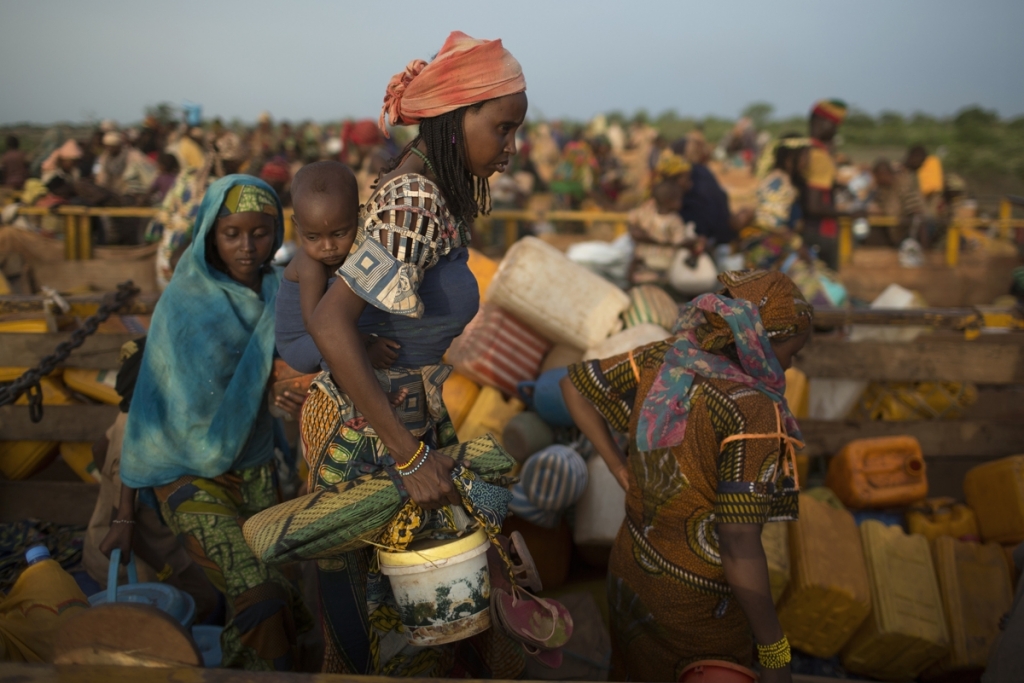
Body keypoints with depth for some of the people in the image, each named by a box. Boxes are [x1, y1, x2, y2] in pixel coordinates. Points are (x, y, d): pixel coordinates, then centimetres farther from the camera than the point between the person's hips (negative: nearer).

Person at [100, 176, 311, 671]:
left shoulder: (278, 294, -1)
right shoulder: (184, 303, -14)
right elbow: (150, 407, -10)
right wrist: (124, 514, -7)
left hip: (256, 471, 5)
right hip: (190, 477, -4)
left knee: (295, 602, -3)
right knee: (259, 597, -20)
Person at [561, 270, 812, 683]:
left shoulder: (666, 358, -10)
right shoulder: (753, 413, -29)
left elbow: (575, 384, 2)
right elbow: (738, 545, -30)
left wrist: (621, 471, 5)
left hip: (632, 570, 6)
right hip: (696, 604, -6)